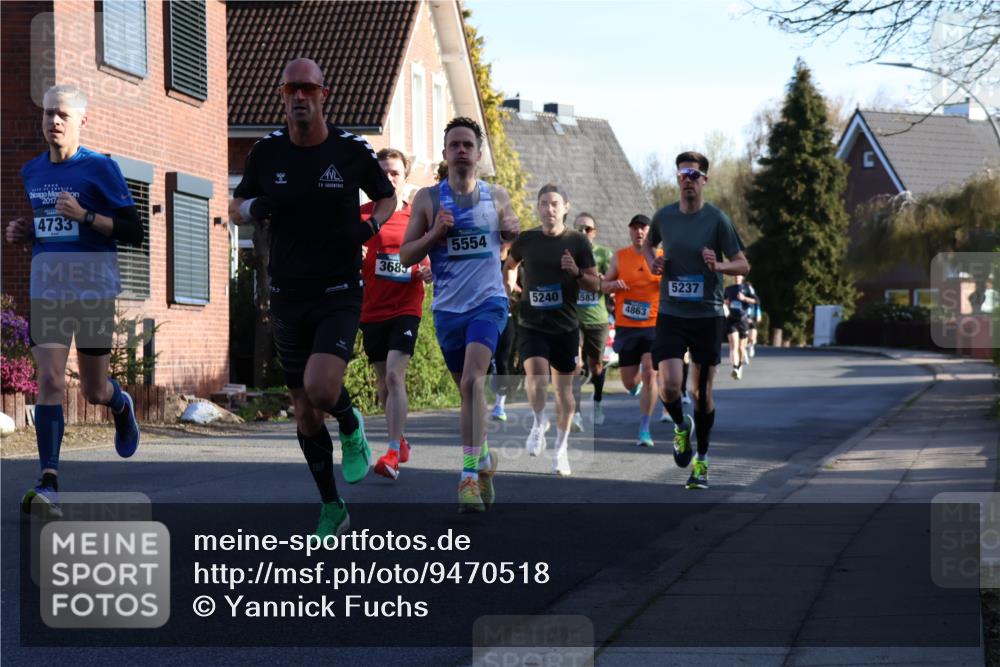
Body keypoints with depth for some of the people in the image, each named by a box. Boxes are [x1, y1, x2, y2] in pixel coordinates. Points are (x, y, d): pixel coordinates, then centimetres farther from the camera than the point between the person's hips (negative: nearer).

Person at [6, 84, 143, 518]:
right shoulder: (31, 172, 11)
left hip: (93, 291, -3)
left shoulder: (100, 168, -6)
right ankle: (48, 484, -18)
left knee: (94, 392, 8)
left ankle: (121, 405, 47)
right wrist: (21, 234, 4)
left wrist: (85, 216, -21)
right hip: (46, 291, 3)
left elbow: (133, 231, -9)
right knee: (50, 380, -14)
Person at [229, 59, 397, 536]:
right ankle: (332, 508, 22)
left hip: (338, 294, -3)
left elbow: (387, 197, 12)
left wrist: (370, 226, -10)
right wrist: (255, 208, -11)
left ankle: (351, 426, 11)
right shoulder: (267, 152, -1)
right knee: (304, 411, 7)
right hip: (288, 296, 3)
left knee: (321, 388, -24)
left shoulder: (352, 151, -6)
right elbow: (236, 208, 12)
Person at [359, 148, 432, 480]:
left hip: (406, 307, -2)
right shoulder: (360, 215, 3)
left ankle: (393, 454, -22)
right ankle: (400, 442, 31)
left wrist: (429, 272, -10)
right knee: (383, 381, 10)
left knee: (394, 374, -18)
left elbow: (429, 263, 13)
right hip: (372, 310, 2)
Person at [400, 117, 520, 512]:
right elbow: (405, 256, 3)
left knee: (472, 381, -21)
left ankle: (470, 473, -23)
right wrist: (435, 233, -14)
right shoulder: (428, 199, 3)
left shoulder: (497, 197, 6)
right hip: (447, 307, 2)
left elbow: (512, 237, 21)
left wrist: (514, 231, -2)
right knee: (468, 391, 12)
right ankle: (484, 458, 32)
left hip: (488, 302, -2)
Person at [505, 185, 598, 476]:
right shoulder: (526, 240, 2)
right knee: (535, 372, -25)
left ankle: (561, 447, 23)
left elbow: (595, 285, 1)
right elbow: (510, 266, 23)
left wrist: (577, 272, -17)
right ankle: (539, 423, 0)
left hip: (565, 326, 0)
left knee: (564, 388, 8)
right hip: (531, 324, 0)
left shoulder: (577, 242, -1)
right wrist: (510, 287, 7)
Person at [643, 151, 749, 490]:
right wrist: (652, 261, 3)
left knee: (702, 393, 4)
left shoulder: (717, 219, -6)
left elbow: (743, 265, -2)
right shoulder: (664, 216, 3)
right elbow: (648, 243, 25)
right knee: (669, 386, -14)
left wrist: (718, 265, -22)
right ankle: (681, 426, 20)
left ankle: (701, 461, 20)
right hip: (670, 313, 1)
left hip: (707, 316, -1)